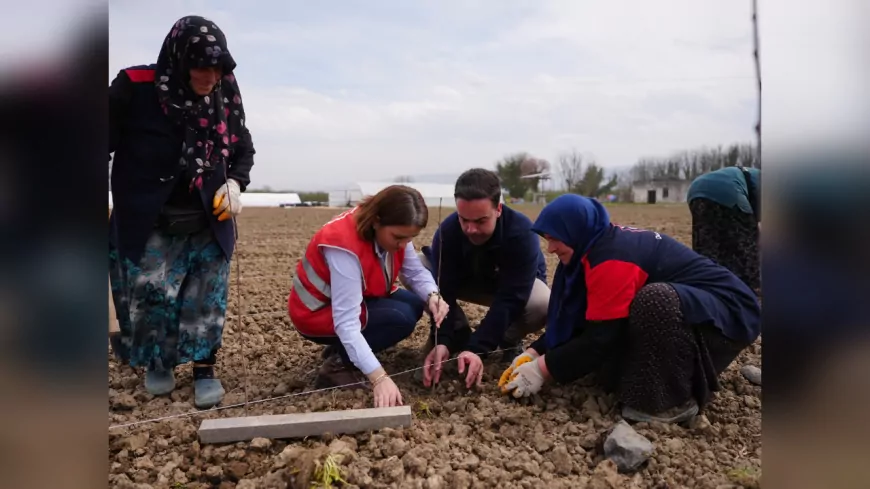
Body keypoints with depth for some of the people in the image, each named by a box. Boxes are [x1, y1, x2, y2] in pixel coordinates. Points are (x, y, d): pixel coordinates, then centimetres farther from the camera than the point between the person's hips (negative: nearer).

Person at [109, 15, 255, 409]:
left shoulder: (226, 98, -3)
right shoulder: (134, 89, -14)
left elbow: (244, 150, 11)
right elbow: (109, 143, -4)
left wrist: (235, 182, -8)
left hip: (209, 225, 3)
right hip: (148, 226, -2)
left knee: (207, 300, 1)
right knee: (152, 295, -1)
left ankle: (205, 370, 16)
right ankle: (158, 364, 25)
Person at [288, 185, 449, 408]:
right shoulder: (345, 244, -36)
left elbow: (415, 272, -10)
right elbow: (346, 322, -39)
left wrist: (432, 296, -33)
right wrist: (380, 378, -44)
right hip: (317, 313, -9)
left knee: (415, 304, -7)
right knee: (401, 318, -24)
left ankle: (343, 350, 4)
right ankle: (338, 364, -9)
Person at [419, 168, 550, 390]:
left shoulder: (522, 232, -36)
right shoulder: (447, 230, -27)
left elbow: (508, 300, -40)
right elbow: (443, 291, -29)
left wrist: (477, 349, -49)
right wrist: (442, 341, -45)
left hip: (516, 288, -2)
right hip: (468, 280, 3)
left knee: (543, 304, -39)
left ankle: (510, 340, -4)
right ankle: (460, 335, -6)